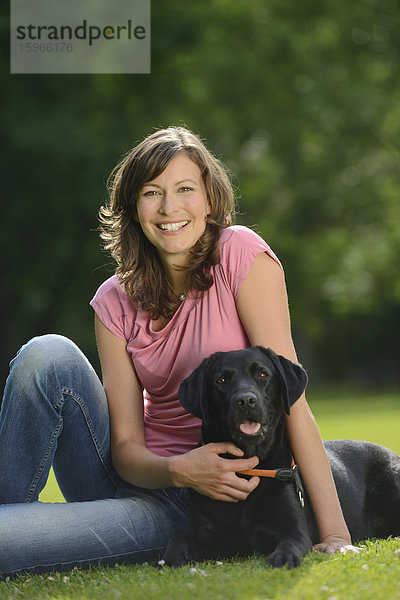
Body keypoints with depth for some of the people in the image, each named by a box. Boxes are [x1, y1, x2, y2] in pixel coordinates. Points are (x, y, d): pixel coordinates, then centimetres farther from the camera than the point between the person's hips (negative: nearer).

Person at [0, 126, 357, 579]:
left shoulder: (241, 254, -11)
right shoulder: (116, 302, 1)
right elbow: (126, 445, -4)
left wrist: (334, 535, -21)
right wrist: (177, 470, -28)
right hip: (140, 476, 5)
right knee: (48, 354, -19)